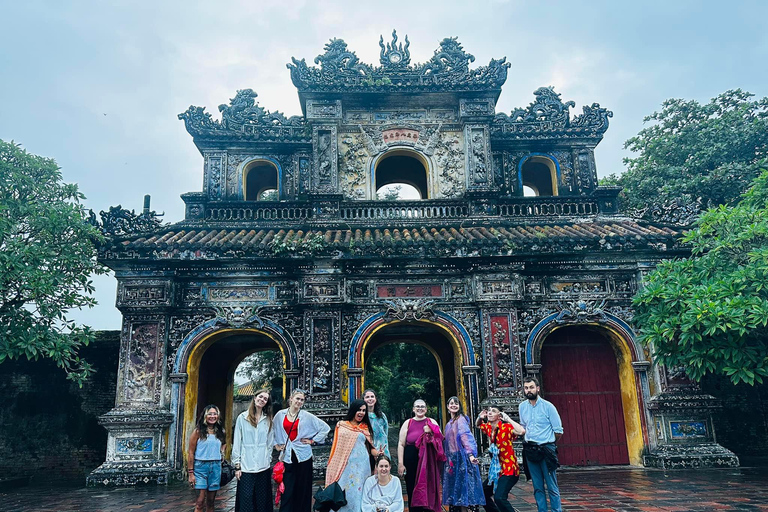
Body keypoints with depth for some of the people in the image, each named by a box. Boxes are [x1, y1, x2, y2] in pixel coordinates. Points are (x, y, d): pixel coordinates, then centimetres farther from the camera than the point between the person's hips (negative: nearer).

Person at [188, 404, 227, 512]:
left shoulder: (220, 432, 10)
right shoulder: (198, 431, -4)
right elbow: (191, 453, -5)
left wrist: (221, 451, 11)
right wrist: (191, 473, -9)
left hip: (216, 467, 5)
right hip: (201, 466, -4)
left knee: (210, 501, 9)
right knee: (200, 501, -11)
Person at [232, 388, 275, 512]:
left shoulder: (268, 420, 9)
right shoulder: (242, 417, 1)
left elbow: (270, 443, 11)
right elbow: (237, 442, 1)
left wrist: (268, 459, 5)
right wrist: (237, 465, -2)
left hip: (263, 468, 2)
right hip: (246, 467, -2)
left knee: (262, 502, 5)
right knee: (246, 501, -3)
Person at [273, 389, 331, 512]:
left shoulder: (307, 416, 0)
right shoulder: (280, 415, 5)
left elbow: (325, 428, 3)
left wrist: (313, 441, 1)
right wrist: (275, 444, 13)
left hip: (303, 455, -1)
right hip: (287, 456, 1)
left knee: (303, 489, 3)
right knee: (287, 489, -3)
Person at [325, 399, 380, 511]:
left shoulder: (365, 428, 12)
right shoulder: (341, 426, 7)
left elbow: (370, 446, 8)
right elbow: (337, 447, 7)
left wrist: (377, 453, -13)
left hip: (361, 464, 1)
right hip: (346, 464, -1)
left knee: (358, 492, -1)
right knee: (343, 491, -3)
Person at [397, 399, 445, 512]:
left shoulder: (432, 422, 9)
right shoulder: (408, 423, 6)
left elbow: (441, 439, 8)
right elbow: (401, 444, 2)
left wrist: (431, 433, -10)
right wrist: (400, 463, -5)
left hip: (428, 462, 1)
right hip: (411, 463, 0)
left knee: (428, 491, 3)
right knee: (412, 493, 3)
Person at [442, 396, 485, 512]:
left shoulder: (461, 420, -10)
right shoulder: (450, 422, 16)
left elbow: (466, 437, -22)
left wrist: (470, 454, -33)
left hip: (460, 457, -9)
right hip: (451, 458, 9)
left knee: (461, 483, -6)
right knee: (454, 484, 10)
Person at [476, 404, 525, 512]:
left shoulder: (505, 427, -18)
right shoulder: (488, 427, 3)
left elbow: (521, 431, -38)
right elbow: (478, 426, 27)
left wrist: (508, 419, -28)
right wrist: (479, 418, 6)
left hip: (509, 470, -8)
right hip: (496, 470, 8)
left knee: (499, 498, -25)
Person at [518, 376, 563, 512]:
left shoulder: (548, 406, -7)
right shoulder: (522, 406, 7)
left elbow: (558, 431, -2)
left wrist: (548, 443, 7)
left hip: (546, 450, -5)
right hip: (530, 451, 5)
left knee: (552, 487, -3)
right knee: (537, 487, 9)